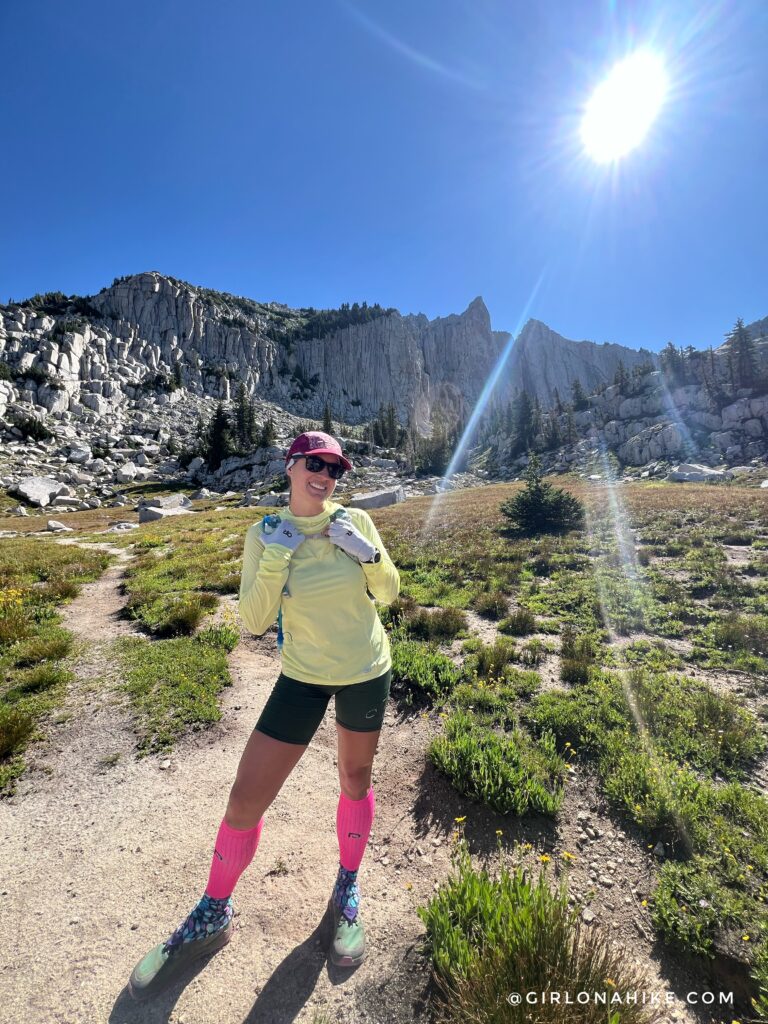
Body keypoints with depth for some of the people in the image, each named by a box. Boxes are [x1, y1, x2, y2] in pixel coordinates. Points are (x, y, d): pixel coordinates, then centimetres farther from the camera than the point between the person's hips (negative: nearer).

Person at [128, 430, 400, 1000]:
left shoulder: (357, 521, -8)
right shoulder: (265, 535, -9)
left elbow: (388, 593, -2)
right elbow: (255, 621, -13)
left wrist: (365, 551, -19)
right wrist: (276, 555, -24)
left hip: (367, 671, 1)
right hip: (304, 675, 0)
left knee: (356, 782, 18)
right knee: (245, 799, 4)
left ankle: (347, 890, 47)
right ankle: (212, 917, 35)